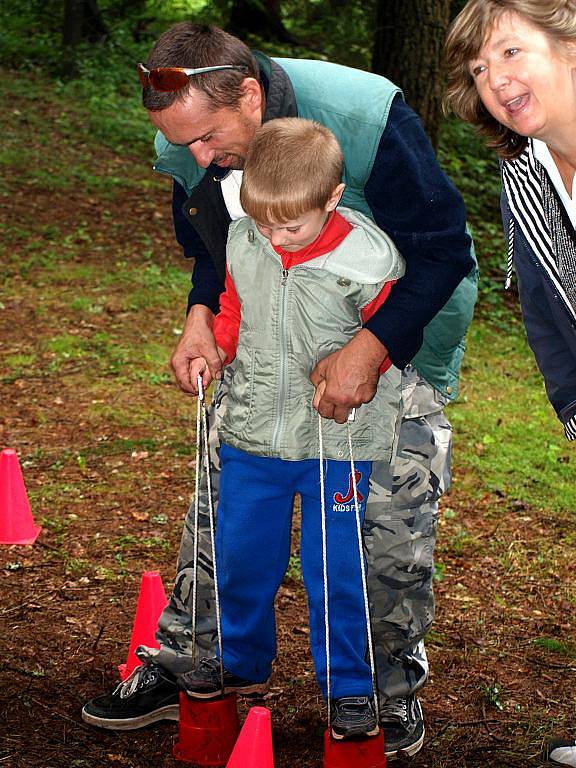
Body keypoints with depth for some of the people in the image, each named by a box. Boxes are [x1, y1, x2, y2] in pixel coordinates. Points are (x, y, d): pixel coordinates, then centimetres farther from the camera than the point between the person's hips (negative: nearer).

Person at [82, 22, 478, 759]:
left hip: (394, 335, -4)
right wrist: (200, 317, -13)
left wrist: (370, 350, -34)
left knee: (395, 523, -5)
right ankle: (181, 665, 20)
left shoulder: (365, 118, -31)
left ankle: (395, 685, 19)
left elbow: (443, 249, -25)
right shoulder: (187, 149, -12)